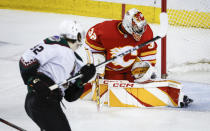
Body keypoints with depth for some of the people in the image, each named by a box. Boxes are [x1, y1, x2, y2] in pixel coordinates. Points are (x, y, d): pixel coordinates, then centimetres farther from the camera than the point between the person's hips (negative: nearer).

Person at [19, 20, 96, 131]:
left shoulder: (77, 63, 21)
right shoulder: (57, 44, -6)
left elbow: (70, 96, 18)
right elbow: (26, 59, -14)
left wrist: (80, 81, 2)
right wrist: (33, 80, -24)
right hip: (39, 100, -10)